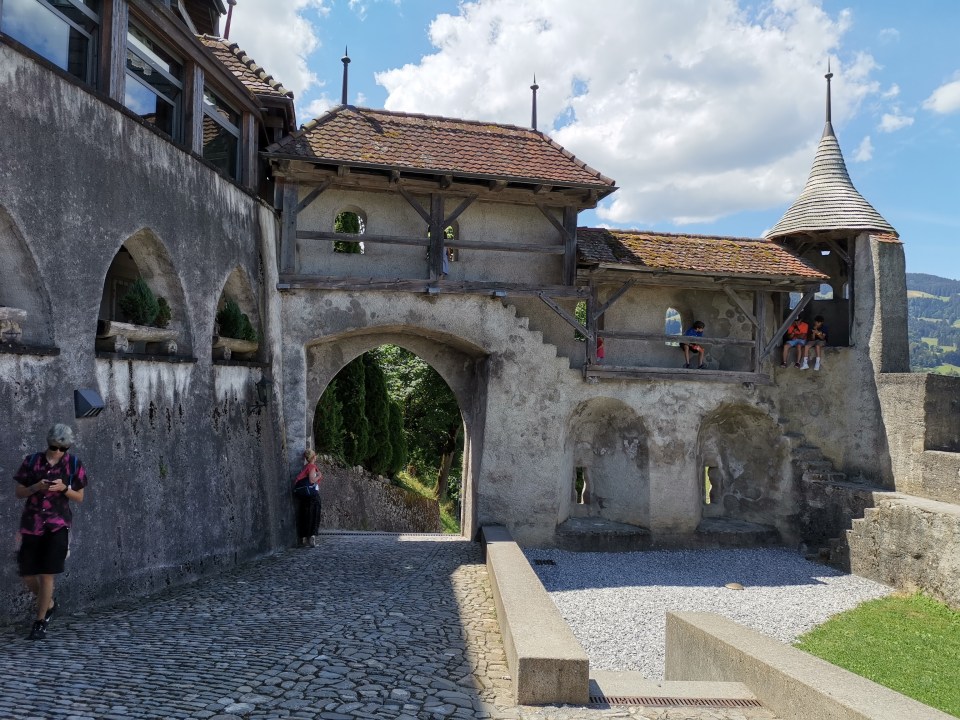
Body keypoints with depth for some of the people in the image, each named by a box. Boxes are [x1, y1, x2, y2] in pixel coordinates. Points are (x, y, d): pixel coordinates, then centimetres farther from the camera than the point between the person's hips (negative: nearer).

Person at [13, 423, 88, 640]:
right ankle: (49, 604, 33)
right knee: (27, 575, 4)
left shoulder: (74, 464, -1)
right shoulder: (31, 461, 2)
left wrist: (64, 488, -15)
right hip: (31, 525, 2)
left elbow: (79, 498, 4)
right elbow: (19, 493, 6)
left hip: (58, 526, -2)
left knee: (47, 574, -5)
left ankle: (40, 621, 12)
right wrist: (36, 487, -14)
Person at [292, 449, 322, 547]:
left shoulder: (305, 467, 15)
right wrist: (319, 476, -1)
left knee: (303, 517, 8)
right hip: (311, 493, -7)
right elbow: (312, 480, -17)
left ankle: (304, 539, 11)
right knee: (313, 517, -2)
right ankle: (312, 537, -10)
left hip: (301, 494, 8)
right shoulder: (312, 467, -7)